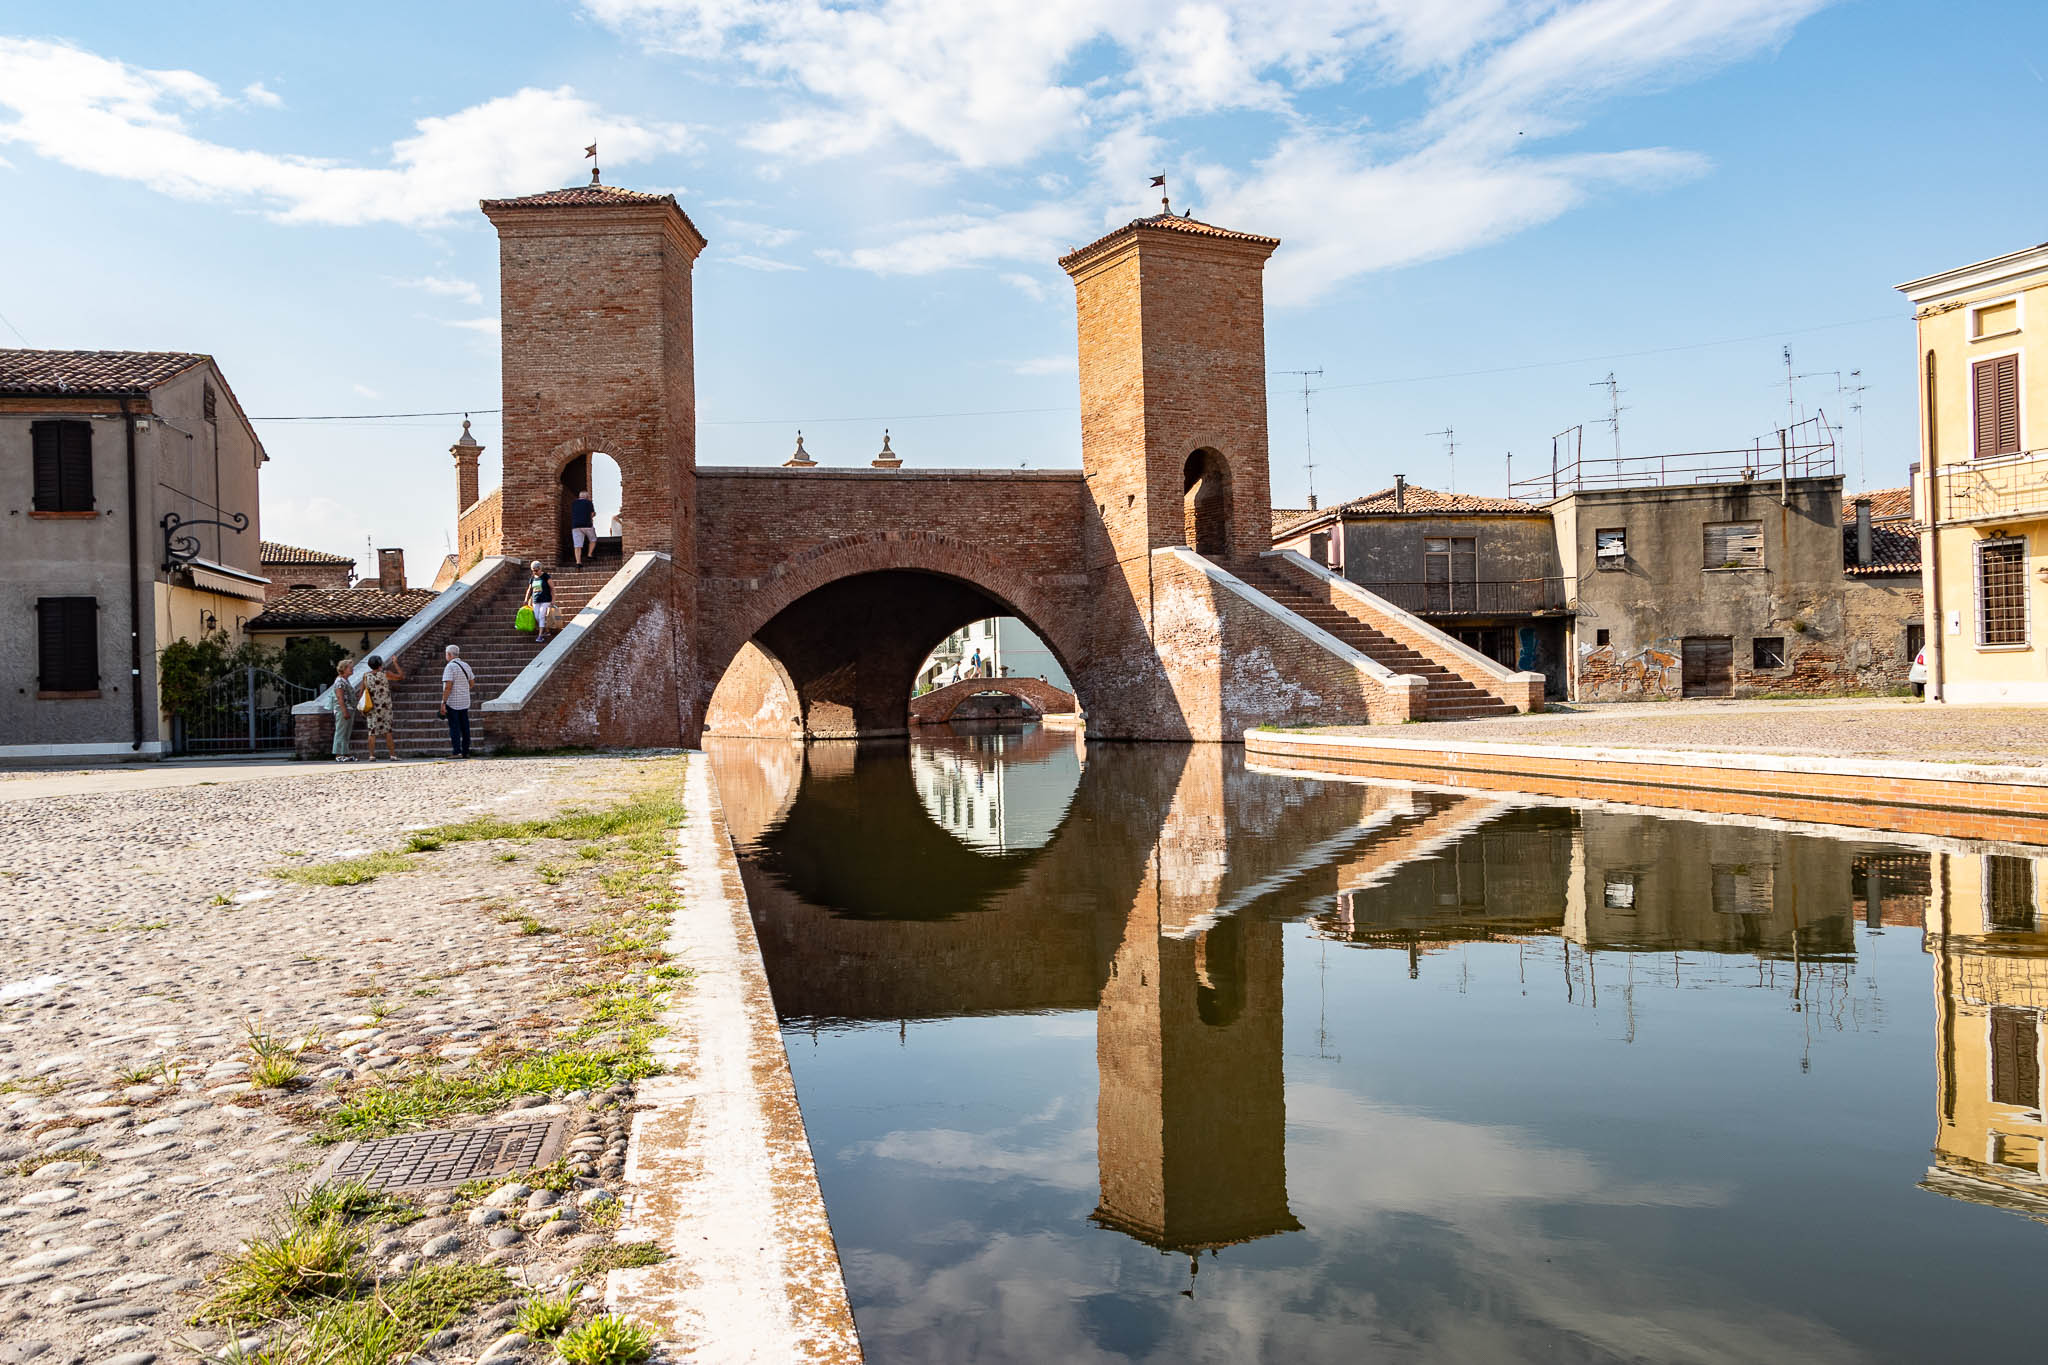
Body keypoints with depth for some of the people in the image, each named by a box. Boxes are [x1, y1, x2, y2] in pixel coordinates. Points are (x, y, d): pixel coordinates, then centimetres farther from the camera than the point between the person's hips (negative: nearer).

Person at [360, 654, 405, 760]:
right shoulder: (386, 674, -6)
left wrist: (362, 708, 11)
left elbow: (362, 693, 4)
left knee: (372, 732, 3)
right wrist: (395, 664, 7)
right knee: (388, 731, 3)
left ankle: (372, 755, 0)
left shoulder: (366, 676, 2)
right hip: (385, 707, -1)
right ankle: (392, 754, 2)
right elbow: (401, 677, 2)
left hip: (371, 708, 2)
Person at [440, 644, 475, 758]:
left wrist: (443, 703, -18)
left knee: (454, 727, -4)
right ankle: (465, 752, 11)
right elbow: (472, 681, 19)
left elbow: (448, 686, -19)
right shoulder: (466, 666, 8)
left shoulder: (450, 667, -14)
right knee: (464, 727, 9)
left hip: (452, 702, -7)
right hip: (464, 702, 7)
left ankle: (457, 752, -7)